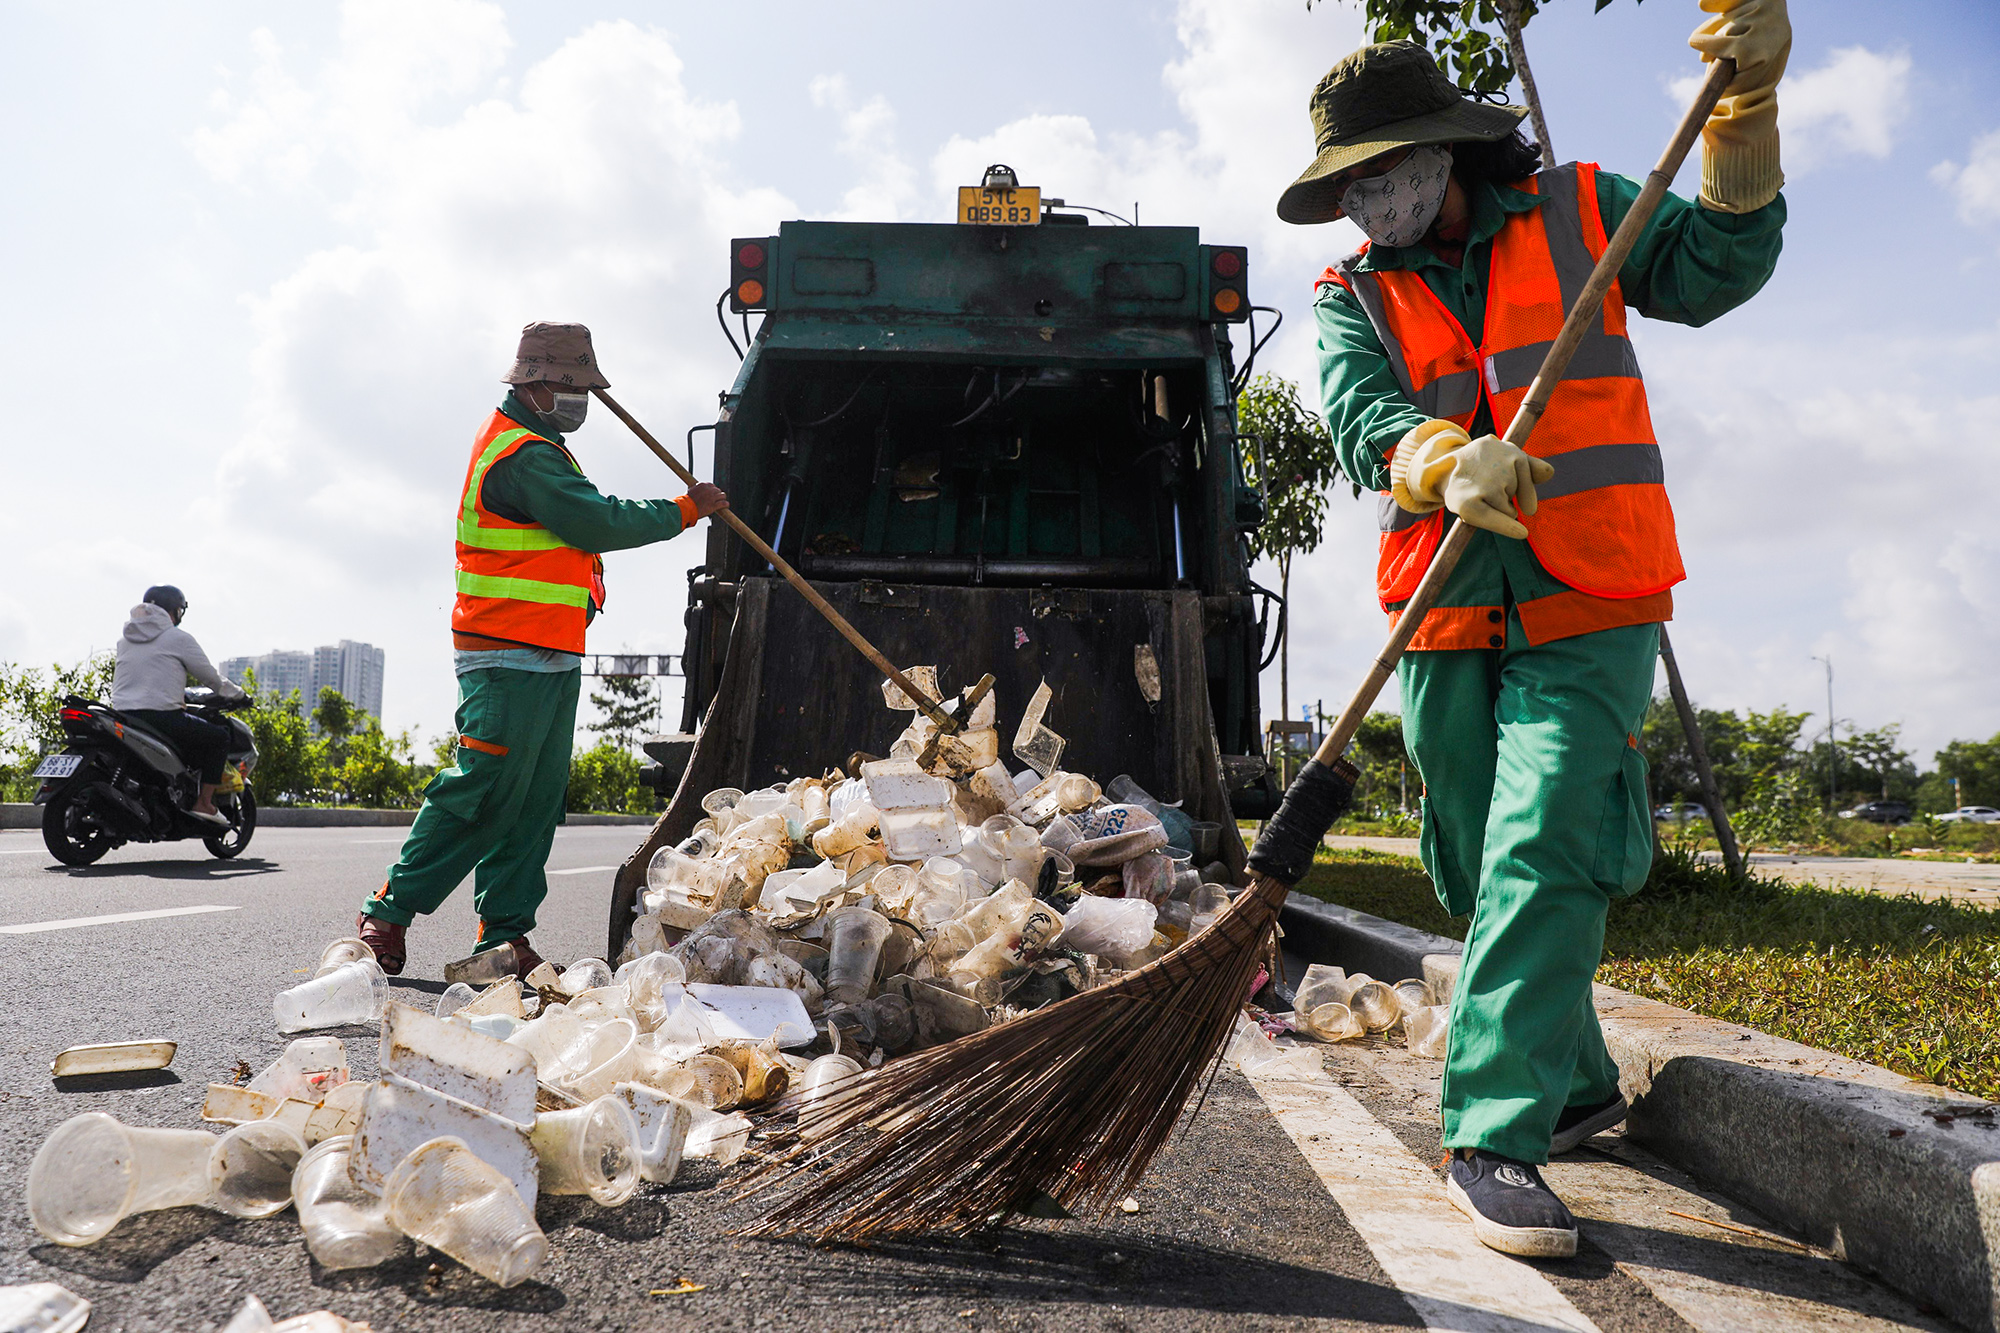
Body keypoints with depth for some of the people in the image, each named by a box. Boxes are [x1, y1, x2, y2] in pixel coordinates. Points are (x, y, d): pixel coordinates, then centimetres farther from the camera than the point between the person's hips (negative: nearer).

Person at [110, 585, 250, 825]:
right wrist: (238, 693, 20)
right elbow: (210, 677, 1)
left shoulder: (125, 638, 19)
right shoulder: (178, 638, -1)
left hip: (122, 715, 7)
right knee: (219, 737, 8)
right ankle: (204, 803, -1)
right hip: (162, 718, -7)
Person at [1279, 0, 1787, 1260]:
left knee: (1541, 850, -18)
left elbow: (1710, 270, 2)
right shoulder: (1353, 295, 7)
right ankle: (1580, 1082, 32)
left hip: (1589, 607, -2)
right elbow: (1363, 417, -13)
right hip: (1448, 624, 3)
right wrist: (1448, 461, -35)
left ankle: (1495, 1135, -12)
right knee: (1483, 873, 11)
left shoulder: (1573, 210, 9)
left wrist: (1744, 110, -11)